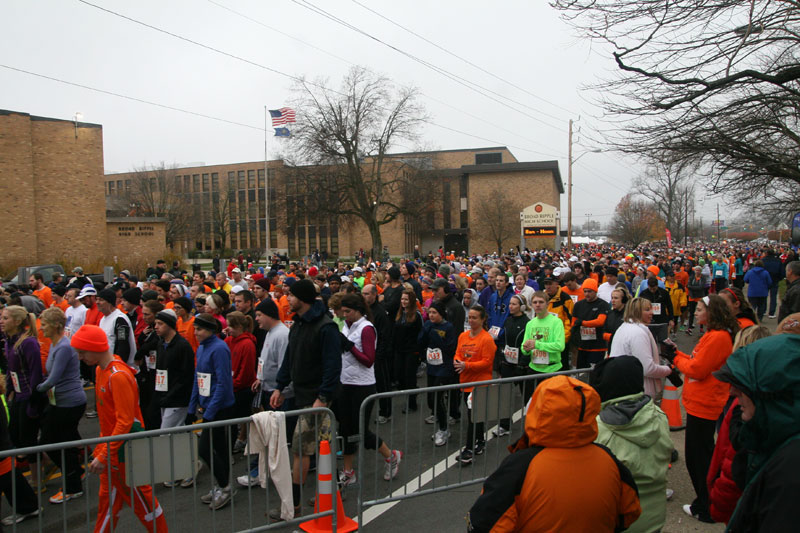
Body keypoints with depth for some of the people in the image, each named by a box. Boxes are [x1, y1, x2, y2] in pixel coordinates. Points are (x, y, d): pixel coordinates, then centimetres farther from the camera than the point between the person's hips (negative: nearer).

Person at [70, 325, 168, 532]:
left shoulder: (118, 376, -24)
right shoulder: (101, 370, 6)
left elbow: (125, 421, -25)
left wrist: (105, 455, -23)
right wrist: (101, 448, 16)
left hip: (125, 448, -9)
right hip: (110, 443, 9)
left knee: (139, 496, 6)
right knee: (108, 496, 18)